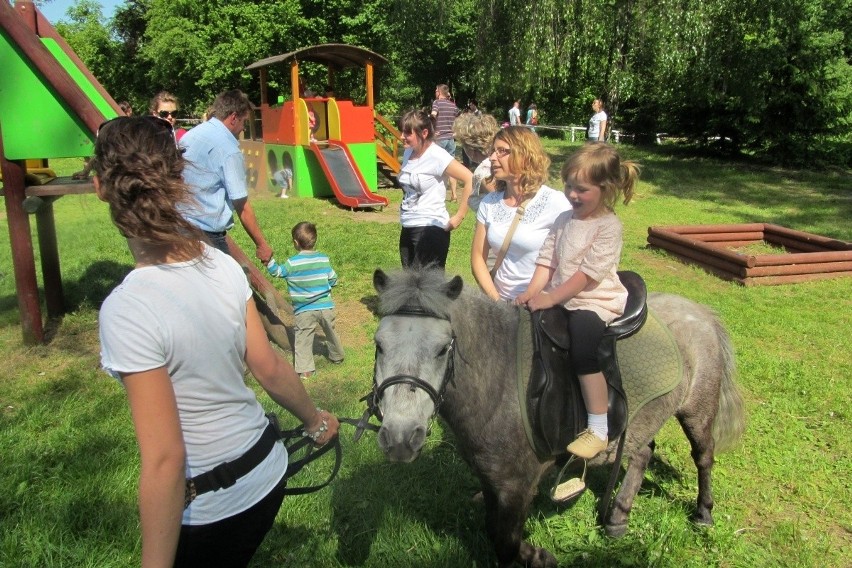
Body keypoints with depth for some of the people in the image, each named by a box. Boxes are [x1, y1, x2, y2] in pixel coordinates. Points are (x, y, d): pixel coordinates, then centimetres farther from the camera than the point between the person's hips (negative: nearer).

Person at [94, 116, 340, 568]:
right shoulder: (223, 266, -10)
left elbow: (164, 461, -24)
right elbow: (270, 368, -1)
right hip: (267, 468, 6)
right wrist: (316, 421, 16)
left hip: (208, 508, -5)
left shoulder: (126, 310, -26)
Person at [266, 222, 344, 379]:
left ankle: (305, 369, -4)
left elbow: (277, 272, 3)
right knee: (331, 333, 23)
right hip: (326, 307, 4)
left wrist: (269, 260, 11)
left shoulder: (292, 263, -10)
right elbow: (333, 281, 4)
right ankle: (337, 357, 42)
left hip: (304, 311, -3)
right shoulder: (324, 259, -2)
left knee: (303, 339, 2)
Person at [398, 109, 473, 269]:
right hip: (407, 228, 8)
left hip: (430, 229, -8)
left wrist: (459, 216, -17)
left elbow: (470, 180, -21)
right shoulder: (408, 152, 7)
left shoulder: (436, 156, -16)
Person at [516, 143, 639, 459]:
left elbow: (588, 273, -17)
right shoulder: (564, 220, 12)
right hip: (559, 300, 7)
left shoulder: (609, 226, -9)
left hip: (596, 304, -7)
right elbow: (547, 260, 5)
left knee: (583, 341, -31)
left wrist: (551, 298, -22)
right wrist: (533, 293, -11)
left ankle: (598, 430, -19)